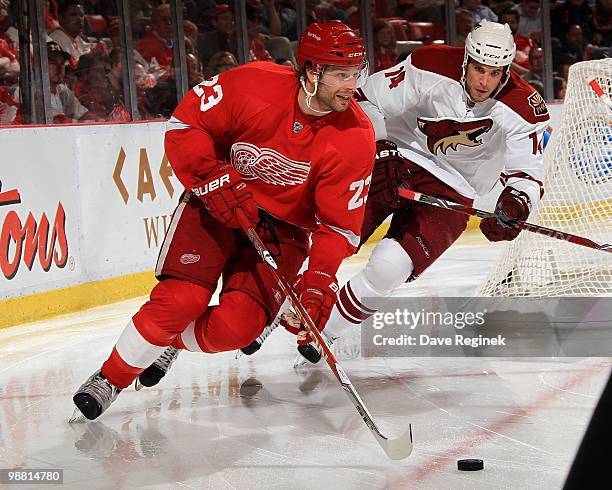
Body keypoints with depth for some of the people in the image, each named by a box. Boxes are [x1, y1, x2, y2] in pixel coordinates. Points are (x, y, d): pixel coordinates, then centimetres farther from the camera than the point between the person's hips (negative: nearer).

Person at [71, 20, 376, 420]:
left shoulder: (356, 138, -18)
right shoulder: (254, 85, -22)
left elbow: (339, 222, -14)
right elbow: (185, 124, -11)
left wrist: (319, 283, -26)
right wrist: (219, 181, -23)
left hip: (282, 227, 2)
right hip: (216, 206, -1)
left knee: (235, 327, -17)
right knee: (182, 300, -19)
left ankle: (171, 343, 15)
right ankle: (111, 379, 2)